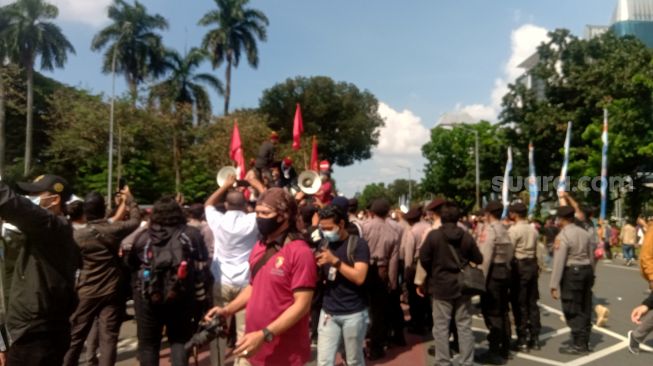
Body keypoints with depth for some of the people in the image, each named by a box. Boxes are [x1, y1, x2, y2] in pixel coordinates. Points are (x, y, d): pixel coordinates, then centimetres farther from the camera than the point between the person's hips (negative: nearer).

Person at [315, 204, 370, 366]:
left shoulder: (358, 244, -9)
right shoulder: (325, 245, 6)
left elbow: (359, 277, -19)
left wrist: (335, 261, -24)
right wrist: (315, 266, -10)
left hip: (353, 313, -4)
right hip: (328, 312, 4)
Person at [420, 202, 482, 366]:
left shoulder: (433, 235, -11)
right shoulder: (467, 236, -4)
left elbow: (423, 258, -8)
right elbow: (478, 259, 2)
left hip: (441, 286, -2)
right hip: (463, 286, 3)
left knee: (441, 327, 6)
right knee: (464, 326, 11)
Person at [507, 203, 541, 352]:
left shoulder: (513, 229, -12)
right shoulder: (533, 229, 10)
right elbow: (536, 249, 8)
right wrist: (537, 265, 11)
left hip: (519, 266, -7)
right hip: (532, 264, 7)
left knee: (519, 304, 0)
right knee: (532, 302, 13)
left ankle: (523, 340, 4)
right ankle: (535, 338, 19)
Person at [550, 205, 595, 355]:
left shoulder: (562, 236, -14)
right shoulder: (584, 233, 8)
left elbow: (559, 262, -17)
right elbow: (591, 257, 13)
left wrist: (554, 285, -14)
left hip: (572, 272, -8)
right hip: (586, 270, 8)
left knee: (572, 310, 1)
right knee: (585, 308, 15)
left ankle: (579, 344, 6)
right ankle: (584, 342, 26)